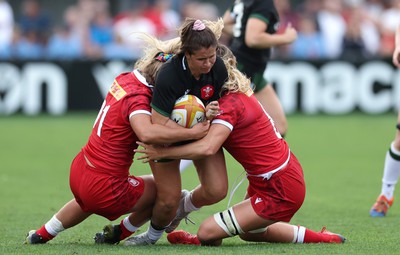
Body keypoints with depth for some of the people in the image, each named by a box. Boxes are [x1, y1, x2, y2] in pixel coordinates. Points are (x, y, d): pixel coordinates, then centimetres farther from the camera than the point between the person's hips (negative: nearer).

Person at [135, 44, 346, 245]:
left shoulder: (230, 104, -24)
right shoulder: (238, 94, 4)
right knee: (247, 232, 33)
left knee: (207, 232, -15)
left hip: (280, 191, -10)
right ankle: (319, 238, 36)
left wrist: (162, 152, -32)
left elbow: (207, 148, -39)